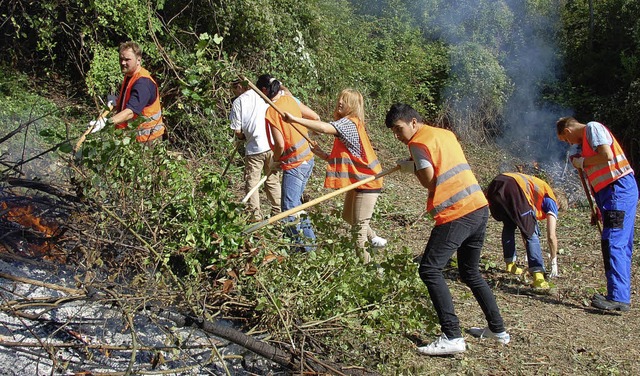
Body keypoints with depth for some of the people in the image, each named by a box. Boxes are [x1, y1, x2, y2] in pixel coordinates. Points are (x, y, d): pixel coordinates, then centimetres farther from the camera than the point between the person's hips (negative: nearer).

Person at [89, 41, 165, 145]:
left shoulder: (143, 83, -24)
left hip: (146, 138, -9)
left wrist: (107, 122, -48)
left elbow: (131, 111, -36)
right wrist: (116, 103, 7)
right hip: (132, 134, 9)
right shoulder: (129, 76, 8)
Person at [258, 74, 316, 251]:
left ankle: (303, 245, 2)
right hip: (308, 158, 9)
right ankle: (308, 238, 30)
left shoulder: (271, 111, -19)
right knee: (295, 202, 21)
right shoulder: (290, 99, 3)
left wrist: (275, 160, -3)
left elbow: (280, 144, -21)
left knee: (289, 208, -2)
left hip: (294, 164, -9)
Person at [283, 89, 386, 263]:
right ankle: (374, 239, 43)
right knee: (348, 216, 25)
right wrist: (322, 155, -4)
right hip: (357, 179, 10)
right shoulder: (349, 124, 11)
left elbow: (324, 127, -38)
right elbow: (342, 158, 11)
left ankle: (363, 260, 7)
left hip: (367, 180, -10)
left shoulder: (349, 122, -19)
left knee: (359, 224, -4)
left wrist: (295, 119, -39)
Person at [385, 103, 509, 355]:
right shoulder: (446, 133, 19)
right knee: (471, 272, 21)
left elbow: (428, 180, -10)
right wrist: (415, 166, 14)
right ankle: (497, 329, 28)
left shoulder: (419, 142, -6)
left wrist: (412, 167, 7)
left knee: (429, 270, -6)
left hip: (457, 214, -9)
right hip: (479, 207, 9)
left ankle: (452, 337, -11)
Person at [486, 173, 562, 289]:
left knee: (508, 226, 31)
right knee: (531, 234, 8)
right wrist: (554, 263, 28)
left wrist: (529, 256, 53)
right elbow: (551, 236, 17)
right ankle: (538, 276, 0)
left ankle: (510, 264, 35)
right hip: (514, 189, -6)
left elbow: (523, 228, 47)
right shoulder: (551, 201, 25)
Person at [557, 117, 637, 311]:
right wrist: (600, 209, 22)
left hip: (619, 188, -10)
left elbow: (607, 155, -20)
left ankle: (618, 297, -15)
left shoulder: (593, 127, -3)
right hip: (611, 191, 10)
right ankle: (621, 296, 16)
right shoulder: (586, 139, 23)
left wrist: (582, 162, -4)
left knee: (613, 243, -13)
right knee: (620, 245, 11)